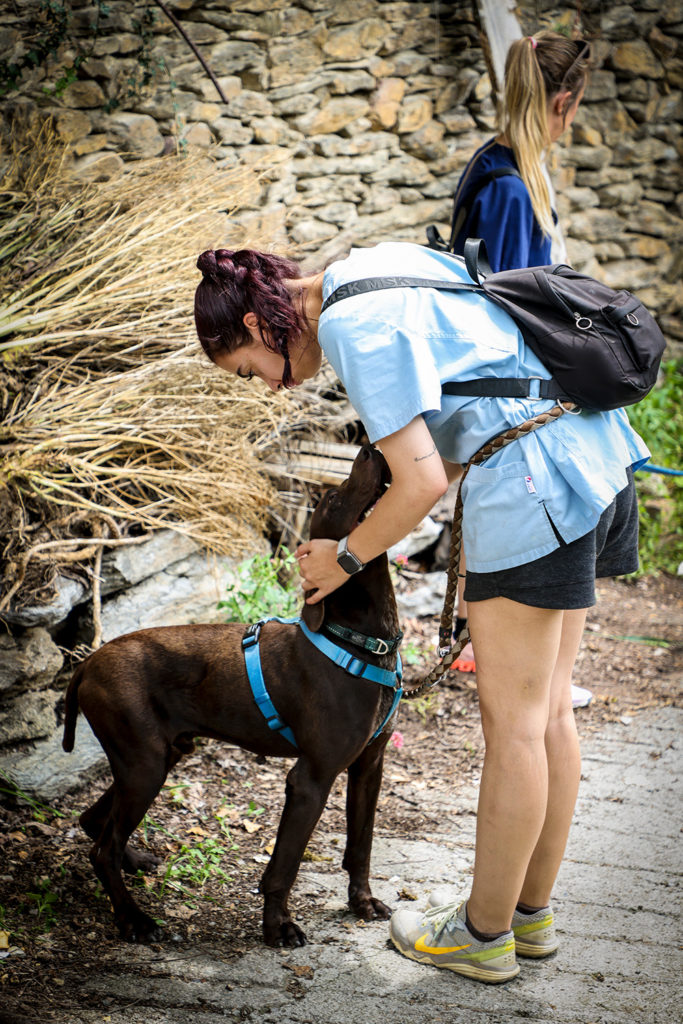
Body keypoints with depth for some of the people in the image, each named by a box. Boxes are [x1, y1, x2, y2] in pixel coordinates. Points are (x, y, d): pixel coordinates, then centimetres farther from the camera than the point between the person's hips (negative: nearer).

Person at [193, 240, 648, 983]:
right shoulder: (383, 261, 14)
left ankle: (484, 934, 17)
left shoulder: (352, 329, -15)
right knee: (548, 709, 16)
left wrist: (344, 558, -1)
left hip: (534, 486, -10)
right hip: (590, 450, 10)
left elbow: (423, 482, -18)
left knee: (513, 722, 2)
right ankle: (532, 910, 29)